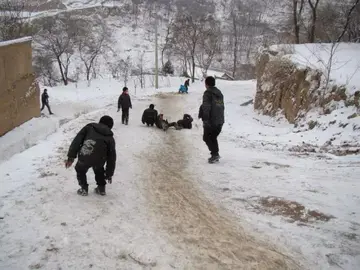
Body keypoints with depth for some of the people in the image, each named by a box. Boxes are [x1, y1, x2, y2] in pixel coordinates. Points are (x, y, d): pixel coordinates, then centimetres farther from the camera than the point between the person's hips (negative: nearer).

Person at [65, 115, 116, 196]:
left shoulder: (89, 127, 22)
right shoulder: (110, 138, 24)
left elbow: (77, 140, 9)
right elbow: (112, 157, 26)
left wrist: (71, 157, 7)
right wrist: (109, 174, 34)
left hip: (84, 157, -1)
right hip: (99, 160, 2)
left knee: (80, 170, 32)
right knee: (99, 170, 37)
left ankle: (84, 189, 32)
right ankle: (101, 188, 39)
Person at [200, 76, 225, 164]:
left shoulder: (208, 93, -11)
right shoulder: (219, 93, 15)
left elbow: (206, 107, -20)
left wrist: (205, 120, -21)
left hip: (211, 121, -8)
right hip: (220, 121, 8)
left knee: (207, 138, 5)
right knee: (213, 137, 20)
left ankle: (215, 154, -6)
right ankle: (215, 155, 18)